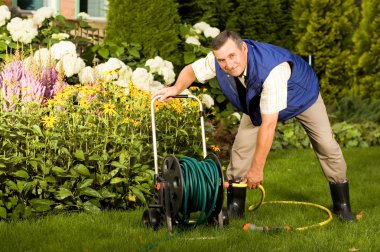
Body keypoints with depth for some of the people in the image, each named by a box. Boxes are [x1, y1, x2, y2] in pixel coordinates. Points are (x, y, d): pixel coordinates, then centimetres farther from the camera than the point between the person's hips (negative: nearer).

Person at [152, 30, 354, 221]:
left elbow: (268, 124, -45)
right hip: (258, 102, 5)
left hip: (302, 96, -5)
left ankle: (342, 206, 6)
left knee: (326, 146, -10)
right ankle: (235, 206, 2)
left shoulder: (272, 69, -49)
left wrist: (257, 168, -41)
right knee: (242, 144, -8)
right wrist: (177, 88, -32)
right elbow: (191, 70, -9)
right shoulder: (217, 61, -31)